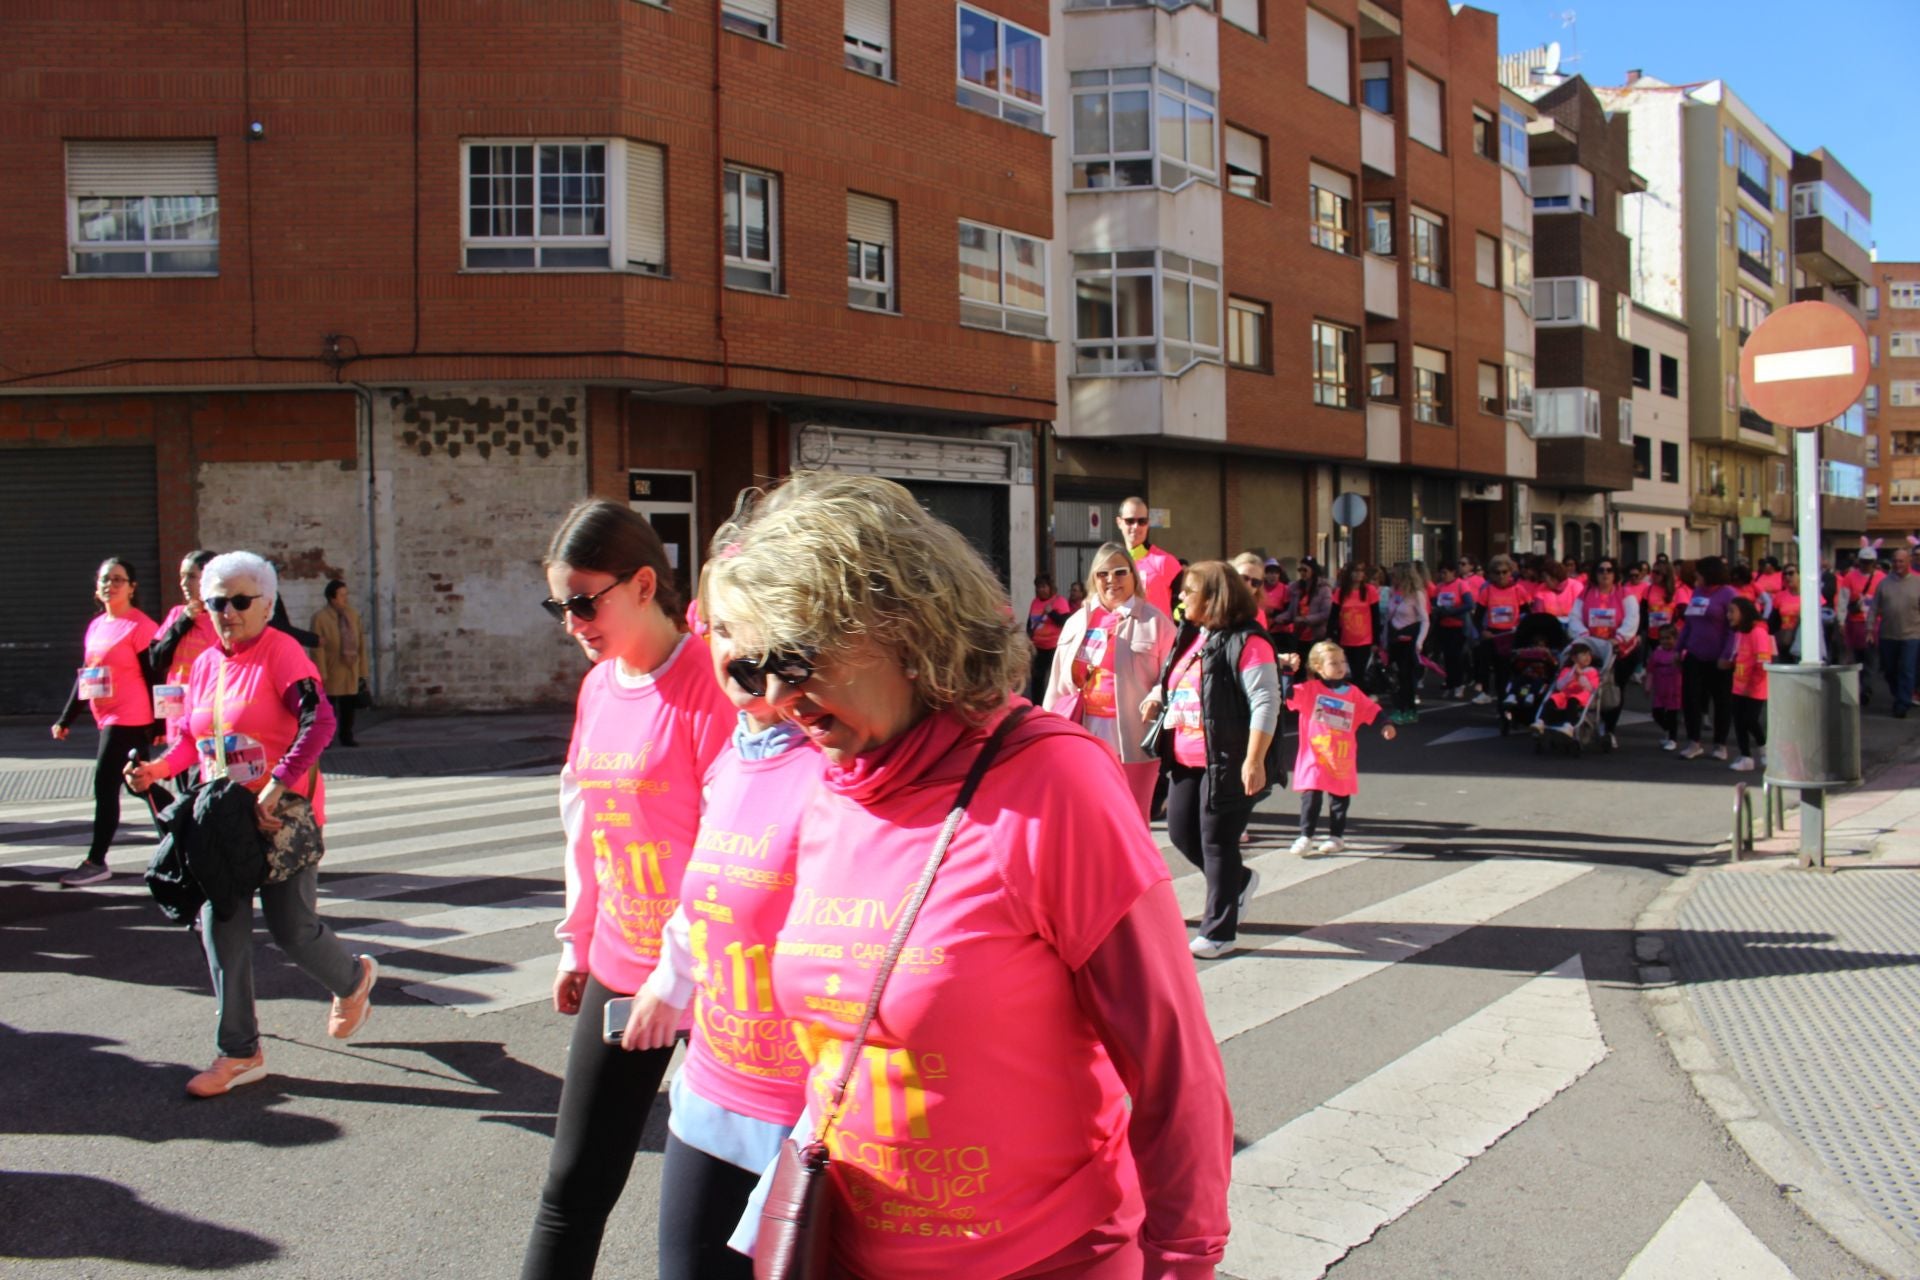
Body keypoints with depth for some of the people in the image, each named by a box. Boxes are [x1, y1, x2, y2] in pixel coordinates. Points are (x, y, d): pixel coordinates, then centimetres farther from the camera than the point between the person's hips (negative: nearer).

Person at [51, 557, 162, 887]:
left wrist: (158, 724, -14)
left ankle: (95, 861, -2)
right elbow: (84, 676, 20)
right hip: (107, 720, 8)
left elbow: (153, 676, -11)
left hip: (130, 720, -8)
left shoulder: (139, 625, -10)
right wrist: (66, 719, 20)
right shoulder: (96, 626, 14)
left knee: (105, 785, -8)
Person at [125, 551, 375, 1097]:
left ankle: (353, 979, 32)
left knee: (292, 929, -1)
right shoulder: (205, 665, 9)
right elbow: (194, 739, 18)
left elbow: (319, 721, -24)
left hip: (283, 817, -6)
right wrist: (158, 769, -2)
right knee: (221, 931, 3)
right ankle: (239, 1052, 13)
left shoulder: (282, 652, -13)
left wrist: (278, 784, -30)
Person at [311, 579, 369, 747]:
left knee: (348, 706, 8)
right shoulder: (320, 618, -6)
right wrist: (321, 673, -15)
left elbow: (361, 643, 11)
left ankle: (346, 737, 17)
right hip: (331, 672, -4)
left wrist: (362, 670, 7)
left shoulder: (353, 615, 10)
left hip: (351, 671, 4)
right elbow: (318, 648, -10)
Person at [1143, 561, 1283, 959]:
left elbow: (1265, 702, -19)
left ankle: (1218, 930, 12)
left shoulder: (1245, 641, -15)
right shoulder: (1189, 636, 12)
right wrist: (1156, 697, 6)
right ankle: (1240, 881, 39)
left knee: (1217, 842, -1)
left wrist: (1254, 760, -23)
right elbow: (1173, 682, 28)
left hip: (1227, 763, -9)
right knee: (1181, 833, 14)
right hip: (1186, 760, 9)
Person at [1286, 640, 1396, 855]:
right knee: (1311, 797, -4)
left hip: (1342, 760, 3)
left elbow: (1372, 710, 7)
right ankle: (1305, 837, 5)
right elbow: (1289, 694, -17)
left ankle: (1336, 836, 24)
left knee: (1340, 797, 11)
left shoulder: (1353, 692, 4)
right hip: (1314, 758, -3)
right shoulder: (1310, 689, -4)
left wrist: (1385, 725, -7)